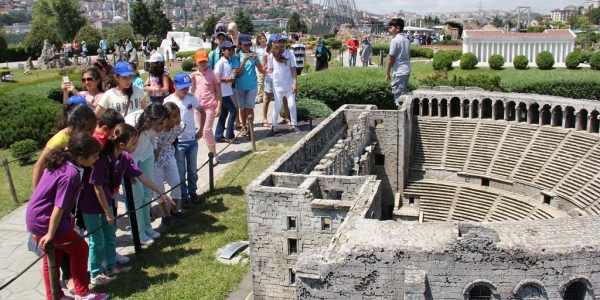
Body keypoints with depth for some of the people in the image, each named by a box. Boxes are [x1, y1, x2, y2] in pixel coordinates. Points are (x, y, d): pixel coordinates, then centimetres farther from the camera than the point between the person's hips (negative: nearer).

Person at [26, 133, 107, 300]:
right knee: (79, 248, 4)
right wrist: (50, 234, -16)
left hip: (35, 217, 9)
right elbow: (59, 207, -24)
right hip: (44, 219, -9)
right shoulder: (71, 174, -26)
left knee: (52, 257, 18)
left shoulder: (60, 163, 1)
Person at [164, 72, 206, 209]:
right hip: (178, 142, -3)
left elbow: (202, 112, 11)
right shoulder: (168, 101, -12)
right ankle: (184, 196, 19)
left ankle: (193, 192, 33)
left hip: (192, 140, 3)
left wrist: (201, 130, 9)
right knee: (181, 172, 6)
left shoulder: (192, 98, -3)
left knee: (192, 170, 15)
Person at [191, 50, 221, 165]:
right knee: (201, 130, 9)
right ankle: (212, 152, 20)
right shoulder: (194, 75, 8)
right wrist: (192, 81, -6)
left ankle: (214, 155, 0)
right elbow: (192, 91, 11)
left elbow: (218, 91, -5)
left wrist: (219, 107, -11)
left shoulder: (213, 74, -6)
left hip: (210, 106, -6)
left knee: (207, 130, -12)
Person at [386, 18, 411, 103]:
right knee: (403, 94, 16)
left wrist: (387, 73, -5)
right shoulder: (406, 40, 12)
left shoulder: (394, 40, -12)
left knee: (398, 95, -4)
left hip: (398, 71, -8)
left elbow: (391, 59, -12)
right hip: (407, 70, 8)